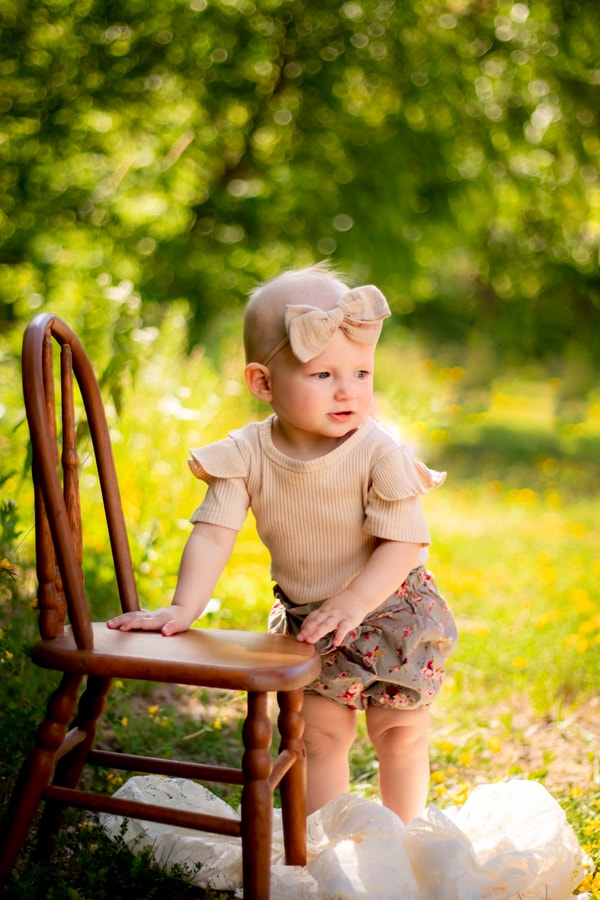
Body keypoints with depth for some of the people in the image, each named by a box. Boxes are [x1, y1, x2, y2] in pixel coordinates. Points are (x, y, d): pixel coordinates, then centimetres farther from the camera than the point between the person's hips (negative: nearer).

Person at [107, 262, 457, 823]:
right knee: (318, 733, 9)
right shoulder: (247, 455, -18)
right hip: (304, 616, 2)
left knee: (400, 731, 10)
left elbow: (402, 543, -23)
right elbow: (213, 533, -18)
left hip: (389, 609, -2)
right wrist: (183, 607, -28)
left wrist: (353, 602, -33)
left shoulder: (379, 454, -25)